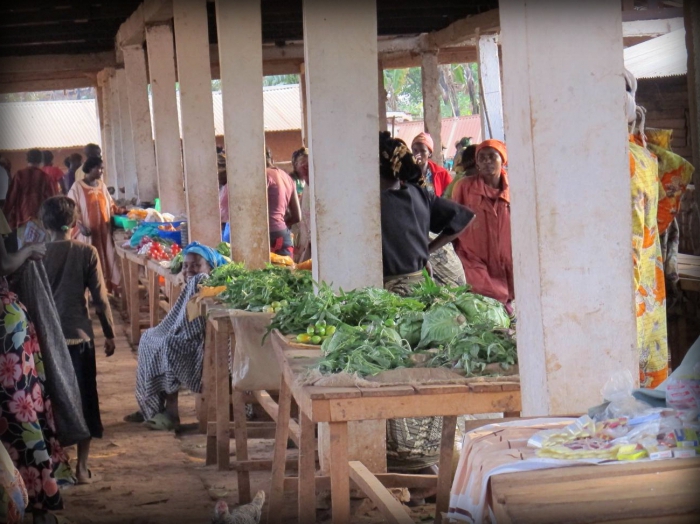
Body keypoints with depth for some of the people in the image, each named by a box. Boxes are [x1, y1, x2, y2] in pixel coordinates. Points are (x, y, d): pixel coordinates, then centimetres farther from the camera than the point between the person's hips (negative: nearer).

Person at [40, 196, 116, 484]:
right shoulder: (86, 253, -7)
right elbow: (100, 297, -6)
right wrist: (109, 334, 4)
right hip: (79, 336, -1)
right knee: (83, 400, 8)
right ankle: (81, 466, 8)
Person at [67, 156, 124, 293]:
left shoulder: (101, 185, 10)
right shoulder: (77, 187, -8)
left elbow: (109, 205, 18)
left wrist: (120, 211, 1)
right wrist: (81, 226, -21)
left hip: (103, 230, 6)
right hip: (87, 232, -6)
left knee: (106, 260, 6)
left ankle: (106, 289, 13)